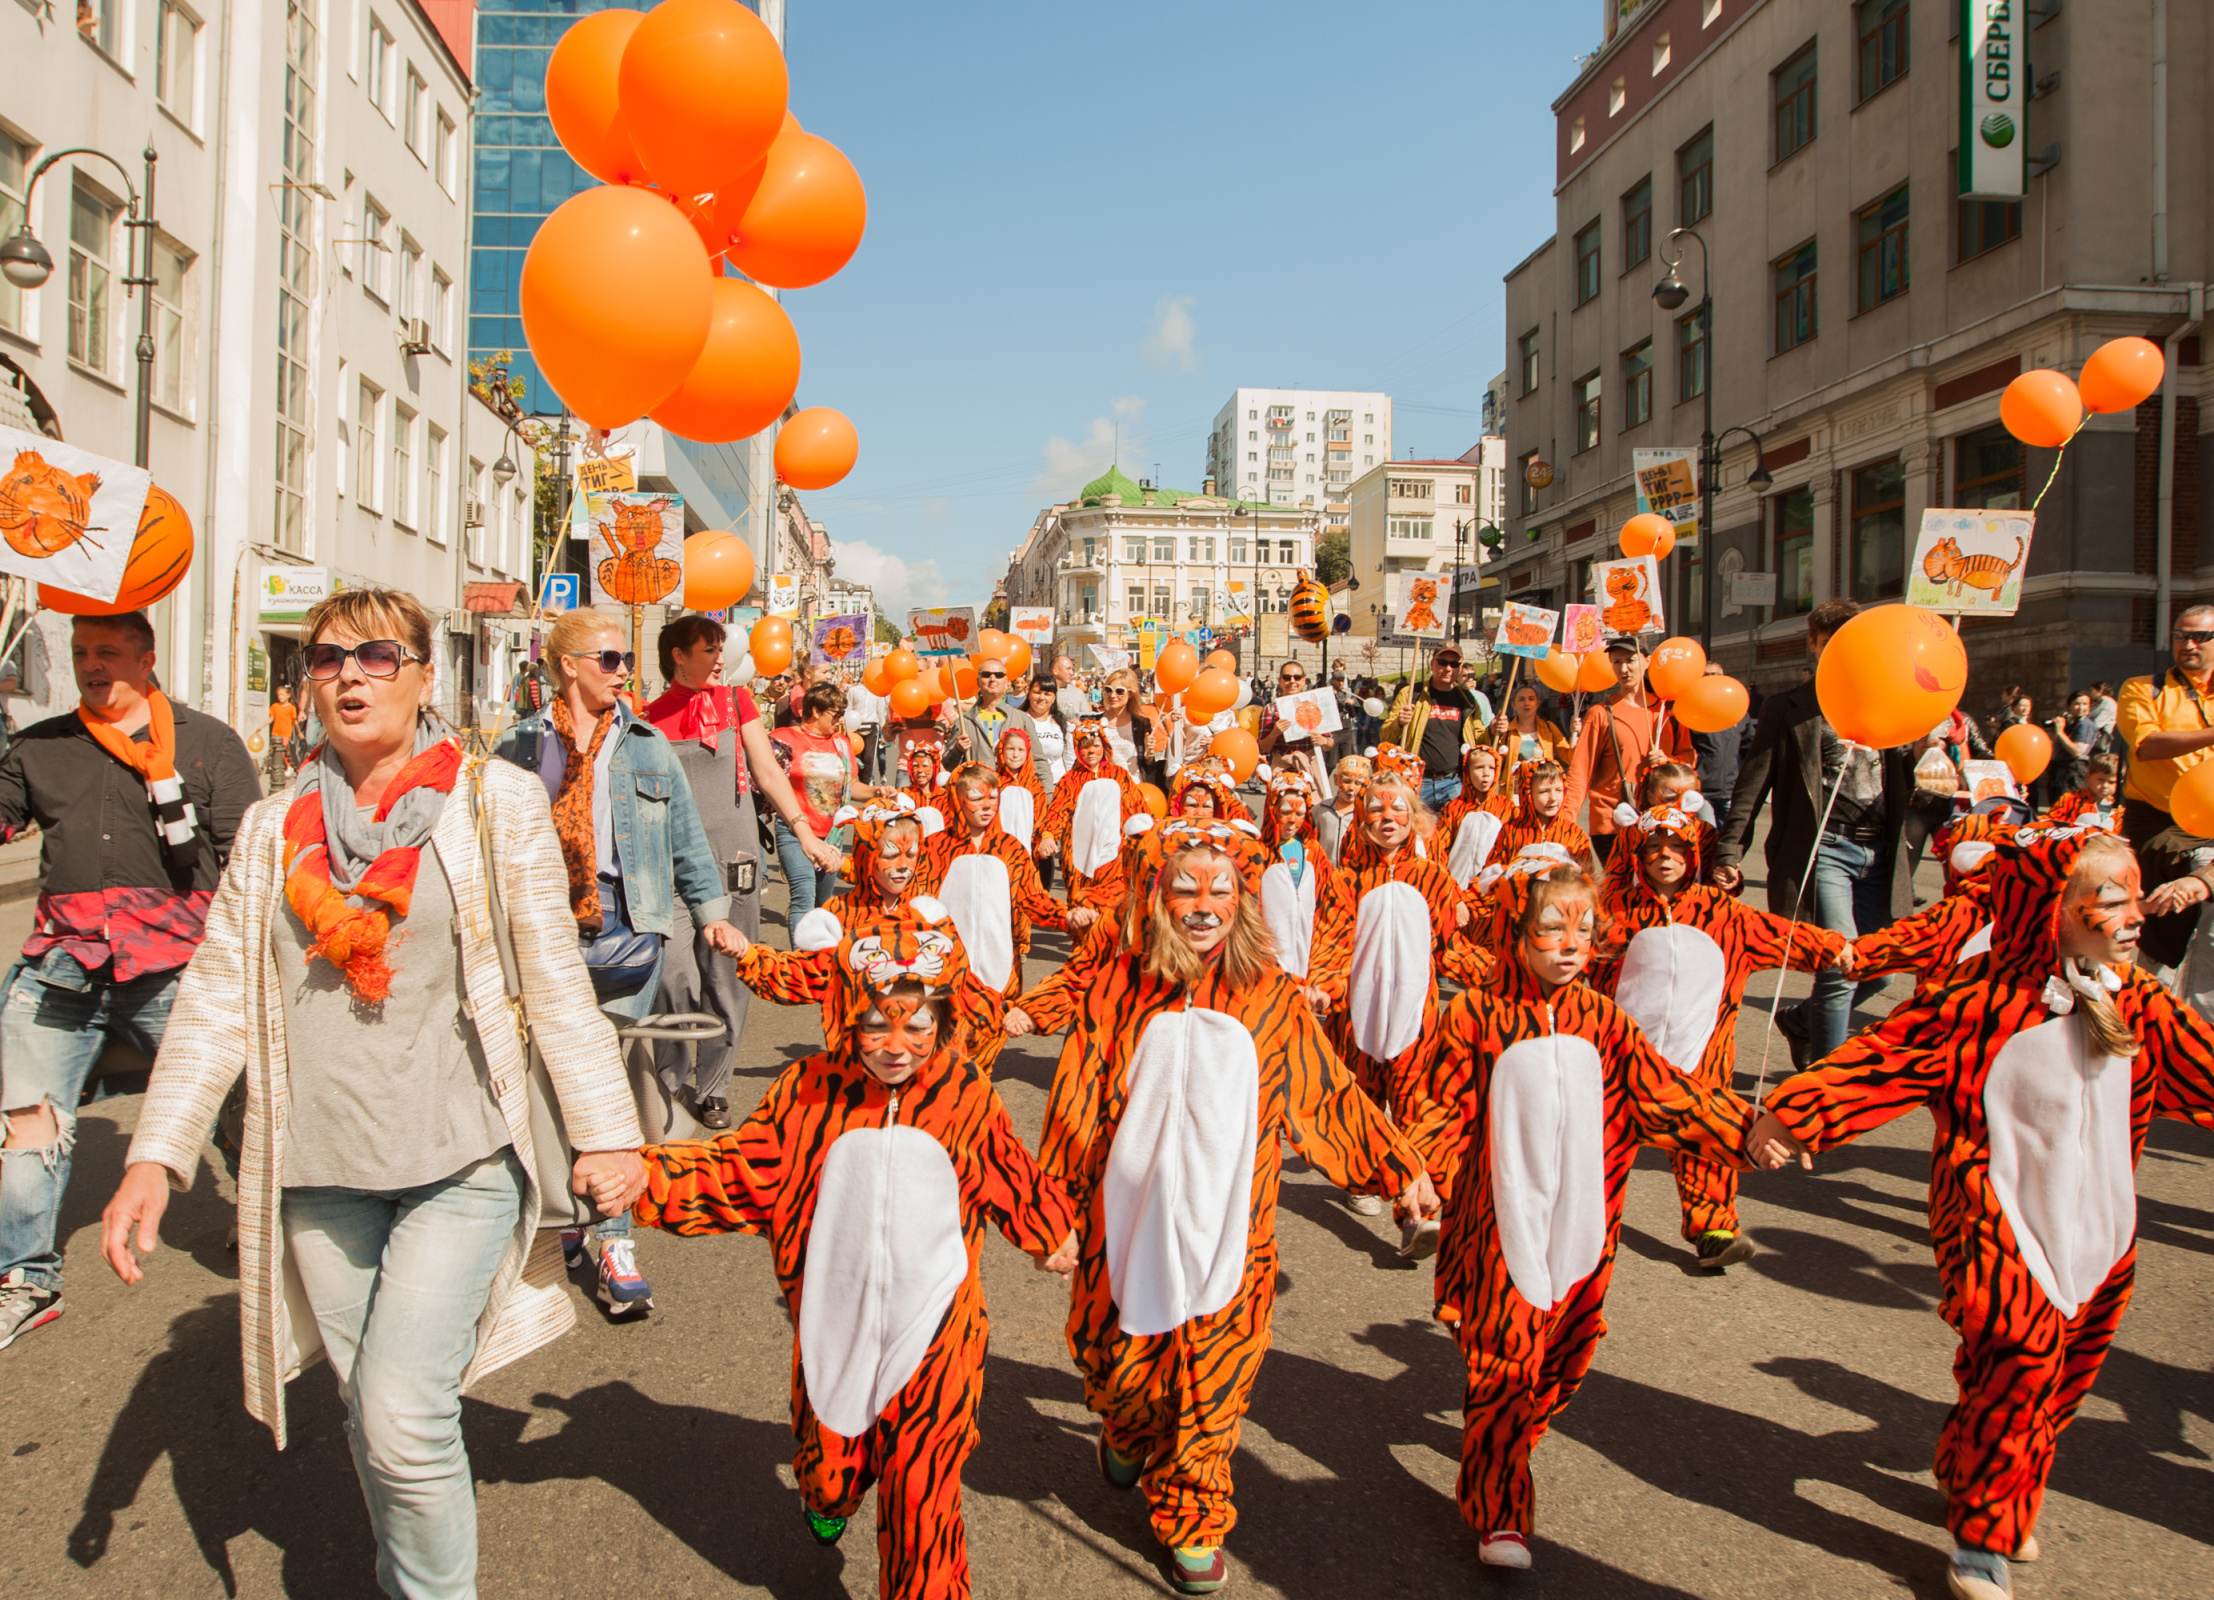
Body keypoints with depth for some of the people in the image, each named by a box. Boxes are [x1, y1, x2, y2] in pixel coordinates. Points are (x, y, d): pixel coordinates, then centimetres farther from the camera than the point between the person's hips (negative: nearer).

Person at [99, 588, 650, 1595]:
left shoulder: (493, 801, -1)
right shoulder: (273, 829, 8)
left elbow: (554, 977, -2)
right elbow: (216, 995, 7)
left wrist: (606, 1132, -6)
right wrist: (155, 1155, -2)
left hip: (458, 1166, -3)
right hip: (317, 1171, 4)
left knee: (404, 1418, -11)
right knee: (367, 1414, 13)